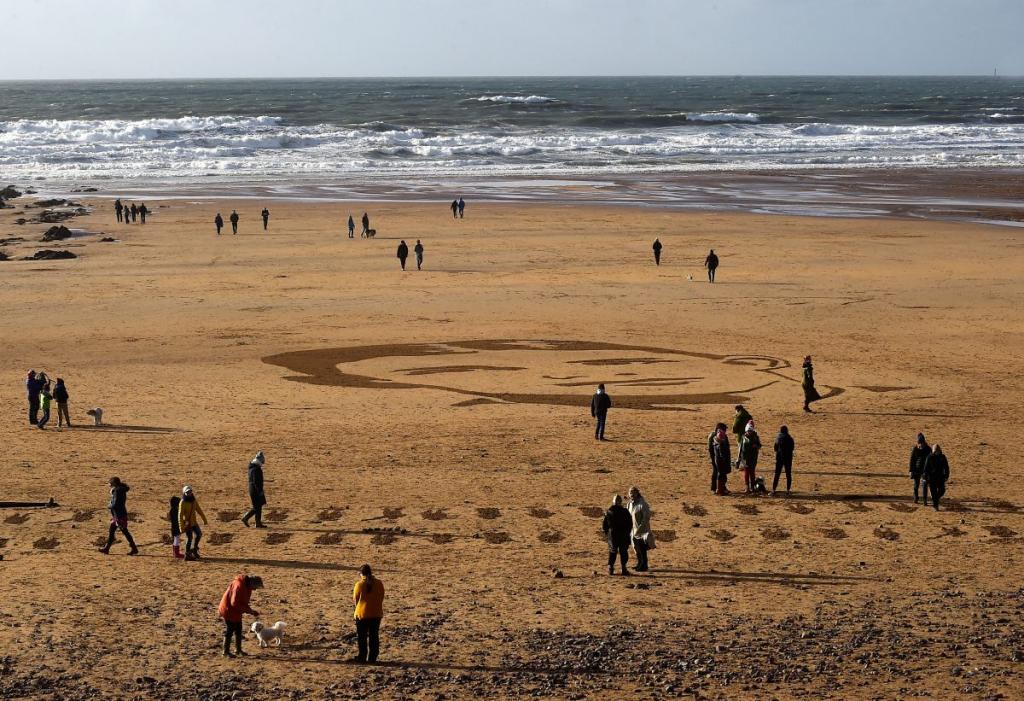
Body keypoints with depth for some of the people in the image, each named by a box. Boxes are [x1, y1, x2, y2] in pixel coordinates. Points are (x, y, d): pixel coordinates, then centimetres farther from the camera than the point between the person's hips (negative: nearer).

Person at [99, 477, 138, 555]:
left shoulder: (117, 491, -20)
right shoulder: (120, 490, 10)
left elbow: (115, 505, -24)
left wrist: (109, 506, -5)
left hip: (120, 516, -10)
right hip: (117, 515, 10)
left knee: (125, 532, -3)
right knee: (111, 532, 13)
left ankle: (134, 549, 3)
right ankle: (106, 548, 19)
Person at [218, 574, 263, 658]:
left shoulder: (247, 587, 3)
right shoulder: (239, 586, -28)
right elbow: (234, 603, -29)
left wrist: (251, 611, -2)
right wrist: (249, 611, -25)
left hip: (236, 613, 10)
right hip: (229, 611, -10)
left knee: (238, 630, 15)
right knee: (229, 631, -1)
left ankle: (238, 650, 27)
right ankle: (226, 652, 9)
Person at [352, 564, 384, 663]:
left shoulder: (359, 585, -14)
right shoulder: (379, 583, -4)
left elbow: (355, 600, -4)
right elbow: (381, 598, 3)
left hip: (362, 614, -3)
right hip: (376, 614, 3)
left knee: (362, 637, 9)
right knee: (374, 637, 11)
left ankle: (362, 657, 12)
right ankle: (372, 658, 13)